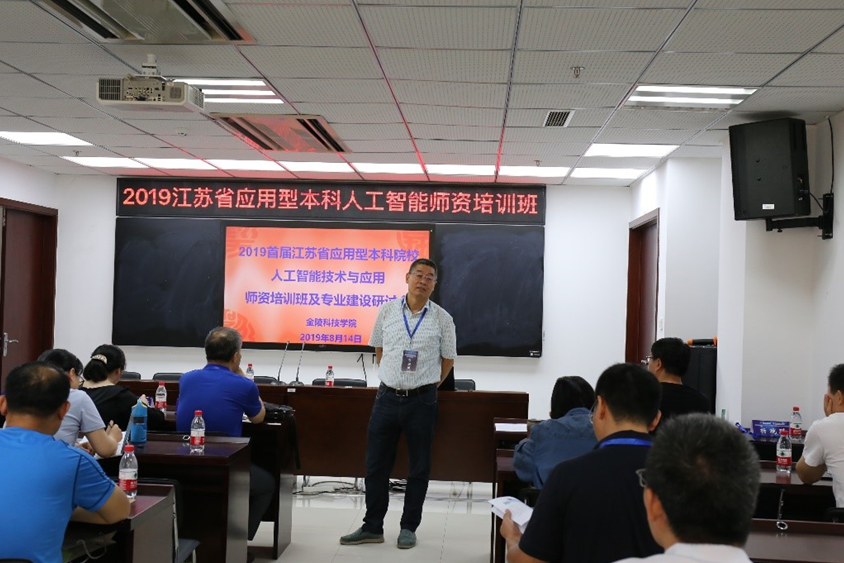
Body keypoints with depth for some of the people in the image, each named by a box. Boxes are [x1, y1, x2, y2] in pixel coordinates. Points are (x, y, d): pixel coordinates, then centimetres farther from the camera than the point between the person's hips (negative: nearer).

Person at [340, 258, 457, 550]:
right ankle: (372, 527, 19)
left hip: (421, 401, -1)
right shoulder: (387, 310, 2)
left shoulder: (442, 318, -3)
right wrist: (392, 380, 12)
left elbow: (447, 360, 7)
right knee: (376, 464, 7)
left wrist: (425, 386, 7)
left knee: (419, 467, 7)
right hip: (387, 397, 2)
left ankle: (409, 527, 21)